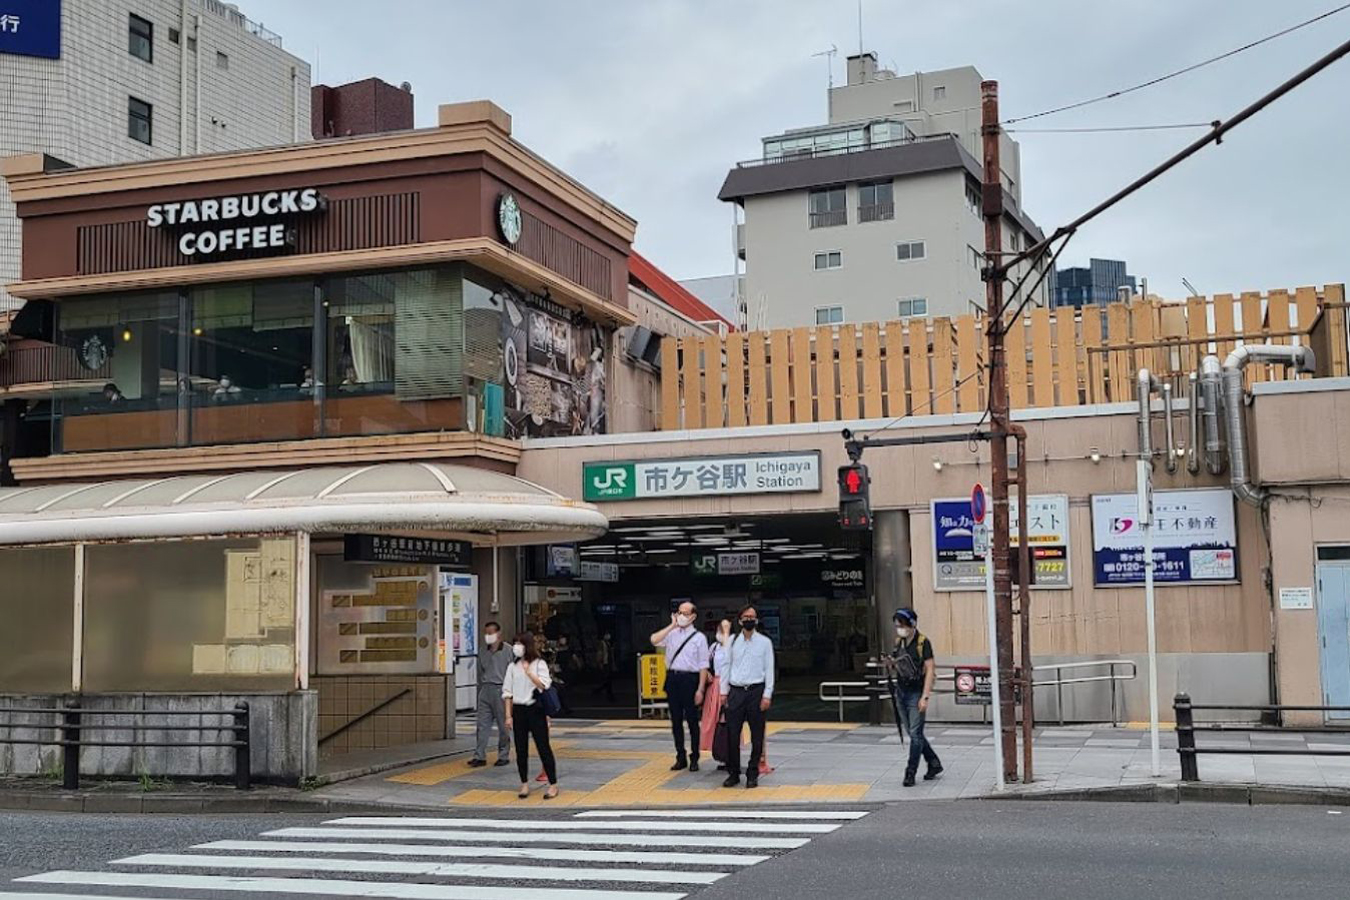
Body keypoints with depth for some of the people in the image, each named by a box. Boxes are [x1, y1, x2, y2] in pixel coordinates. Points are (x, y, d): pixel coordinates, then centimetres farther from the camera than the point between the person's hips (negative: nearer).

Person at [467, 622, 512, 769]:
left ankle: (504, 756, 13)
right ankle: (480, 756, 0)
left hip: (500, 689, -5)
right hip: (485, 689, 5)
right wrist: (479, 692, 18)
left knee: (503, 725, 3)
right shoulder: (483, 652, 13)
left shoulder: (507, 651, -4)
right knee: (483, 724, 0)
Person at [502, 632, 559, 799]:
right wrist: (508, 715, 3)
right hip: (518, 710, 4)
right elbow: (507, 692, 8)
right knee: (521, 749, 7)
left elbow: (543, 685, -14)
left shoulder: (539, 664, -2)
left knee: (543, 747, -3)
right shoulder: (512, 667, 7)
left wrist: (528, 671, -19)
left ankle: (553, 785, 2)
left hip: (535, 709, -4)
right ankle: (524, 784, 18)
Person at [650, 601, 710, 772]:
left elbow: (703, 666, -3)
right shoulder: (672, 634, 10)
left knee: (692, 720, 2)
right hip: (672, 678, 4)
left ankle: (694, 759, 12)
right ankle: (680, 758, 19)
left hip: (689, 679, -4)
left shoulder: (699, 637, 0)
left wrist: (700, 689, -10)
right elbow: (654, 640, -9)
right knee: (676, 720, 9)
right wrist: (672, 625, -7)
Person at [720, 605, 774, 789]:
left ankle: (752, 774, 11)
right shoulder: (732, 641, 8)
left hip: (756, 691, -1)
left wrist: (767, 695, -6)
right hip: (736, 691, 1)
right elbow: (727, 666, 12)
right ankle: (733, 773, 10)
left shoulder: (765, 642, 2)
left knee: (757, 736, 2)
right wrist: (724, 691, 6)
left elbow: (769, 669, 1)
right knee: (732, 734, 0)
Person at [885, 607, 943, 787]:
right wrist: (890, 665, -5)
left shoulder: (923, 642, -10)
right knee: (913, 733, 13)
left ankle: (910, 773, -2)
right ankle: (934, 764, 26)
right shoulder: (899, 642, 10)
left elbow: (930, 670, -13)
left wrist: (925, 697, -19)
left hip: (916, 693, -7)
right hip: (901, 692, 7)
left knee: (915, 734, -6)